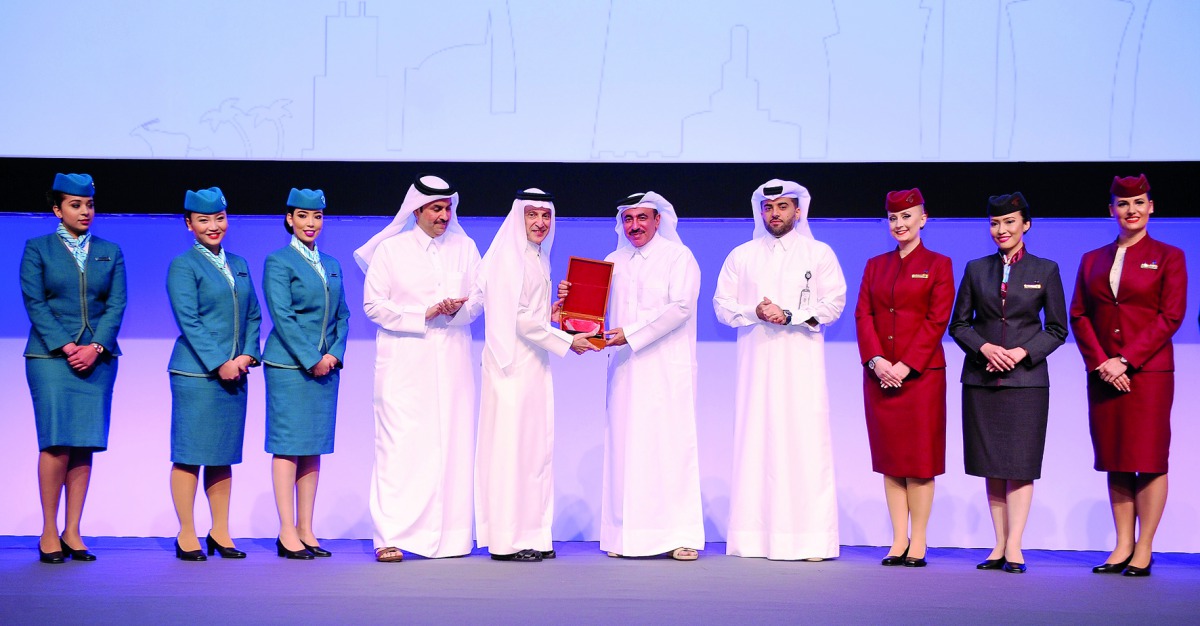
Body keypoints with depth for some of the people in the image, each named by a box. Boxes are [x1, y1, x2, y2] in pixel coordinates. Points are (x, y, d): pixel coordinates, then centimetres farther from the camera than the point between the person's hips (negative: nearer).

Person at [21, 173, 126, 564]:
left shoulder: (110, 252, 13)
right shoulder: (37, 249, 6)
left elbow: (116, 305, 6)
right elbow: (34, 304, -1)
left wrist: (95, 347, -9)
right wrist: (66, 347, -12)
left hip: (97, 358, 3)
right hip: (50, 357, -3)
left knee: (85, 446, 0)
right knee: (57, 443, -9)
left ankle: (72, 532, 6)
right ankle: (49, 533, 1)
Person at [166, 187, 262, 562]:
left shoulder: (239, 265, 16)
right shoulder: (183, 266, -3)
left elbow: (253, 315, 15)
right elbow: (188, 321, -10)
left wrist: (247, 355, -1)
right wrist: (219, 363, -14)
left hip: (234, 372, 6)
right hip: (195, 372, -6)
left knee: (223, 454, 9)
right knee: (189, 453, -2)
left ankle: (220, 532, 16)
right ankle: (187, 535, 5)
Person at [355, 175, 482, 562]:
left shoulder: (464, 248, 13)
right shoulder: (391, 249, 3)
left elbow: (479, 298, 10)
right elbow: (373, 305, -2)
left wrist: (458, 308, -12)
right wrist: (425, 314, -10)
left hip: (452, 360, 3)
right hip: (405, 361, -3)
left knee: (452, 442, 1)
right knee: (400, 445, -9)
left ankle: (448, 536, 6)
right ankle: (390, 538, -9)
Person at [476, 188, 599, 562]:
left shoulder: (537, 258, 17)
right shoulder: (509, 257, -10)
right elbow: (517, 318, -15)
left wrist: (552, 314, 4)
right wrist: (567, 342, -13)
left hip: (535, 363, 9)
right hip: (513, 363, -9)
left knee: (538, 445, 8)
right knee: (512, 444, -7)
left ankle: (532, 534, 12)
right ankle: (507, 538, -3)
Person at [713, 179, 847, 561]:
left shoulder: (820, 254, 8)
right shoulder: (741, 256, 14)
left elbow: (832, 305, 0)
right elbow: (722, 305, 9)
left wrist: (789, 315, -12)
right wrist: (754, 312, -9)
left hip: (801, 363, -2)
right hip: (756, 361, 2)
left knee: (805, 444, -8)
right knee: (755, 442, -3)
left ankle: (810, 539, -7)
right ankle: (754, 536, -2)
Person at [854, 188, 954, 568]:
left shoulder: (938, 265, 3)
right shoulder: (875, 265, 14)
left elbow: (937, 320, -5)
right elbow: (863, 315, 6)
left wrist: (906, 365, -14)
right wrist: (876, 359, -10)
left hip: (921, 373, -4)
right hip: (879, 373, 4)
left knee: (919, 458, -2)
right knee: (888, 457, 4)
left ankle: (918, 543, 3)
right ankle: (898, 540, 9)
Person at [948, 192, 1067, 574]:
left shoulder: (1045, 270, 5)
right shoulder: (976, 269, 9)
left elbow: (1057, 329, 4)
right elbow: (958, 324, 9)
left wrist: (1023, 352, -11)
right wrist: (984, 347, -9)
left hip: (1026, 379, -2)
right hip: (981, 380, 2)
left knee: (1020, 465, -4)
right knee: (991, 465, 4)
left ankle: (1014, 547, -2)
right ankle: (999, 545, 10)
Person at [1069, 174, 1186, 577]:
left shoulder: (1168, 257, 3)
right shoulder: (1092, 260, 13)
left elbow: (1171, 317, -6)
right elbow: (1078, 316, 8)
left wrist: (1126, 361, -13)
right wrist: (1100, 363, -7)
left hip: (1148, 372, -4)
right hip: (1103, 374, 4)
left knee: (1149, 460, -2)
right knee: (1114, 461, 6)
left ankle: (1144, 551, 3)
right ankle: (1122, 546, 12)